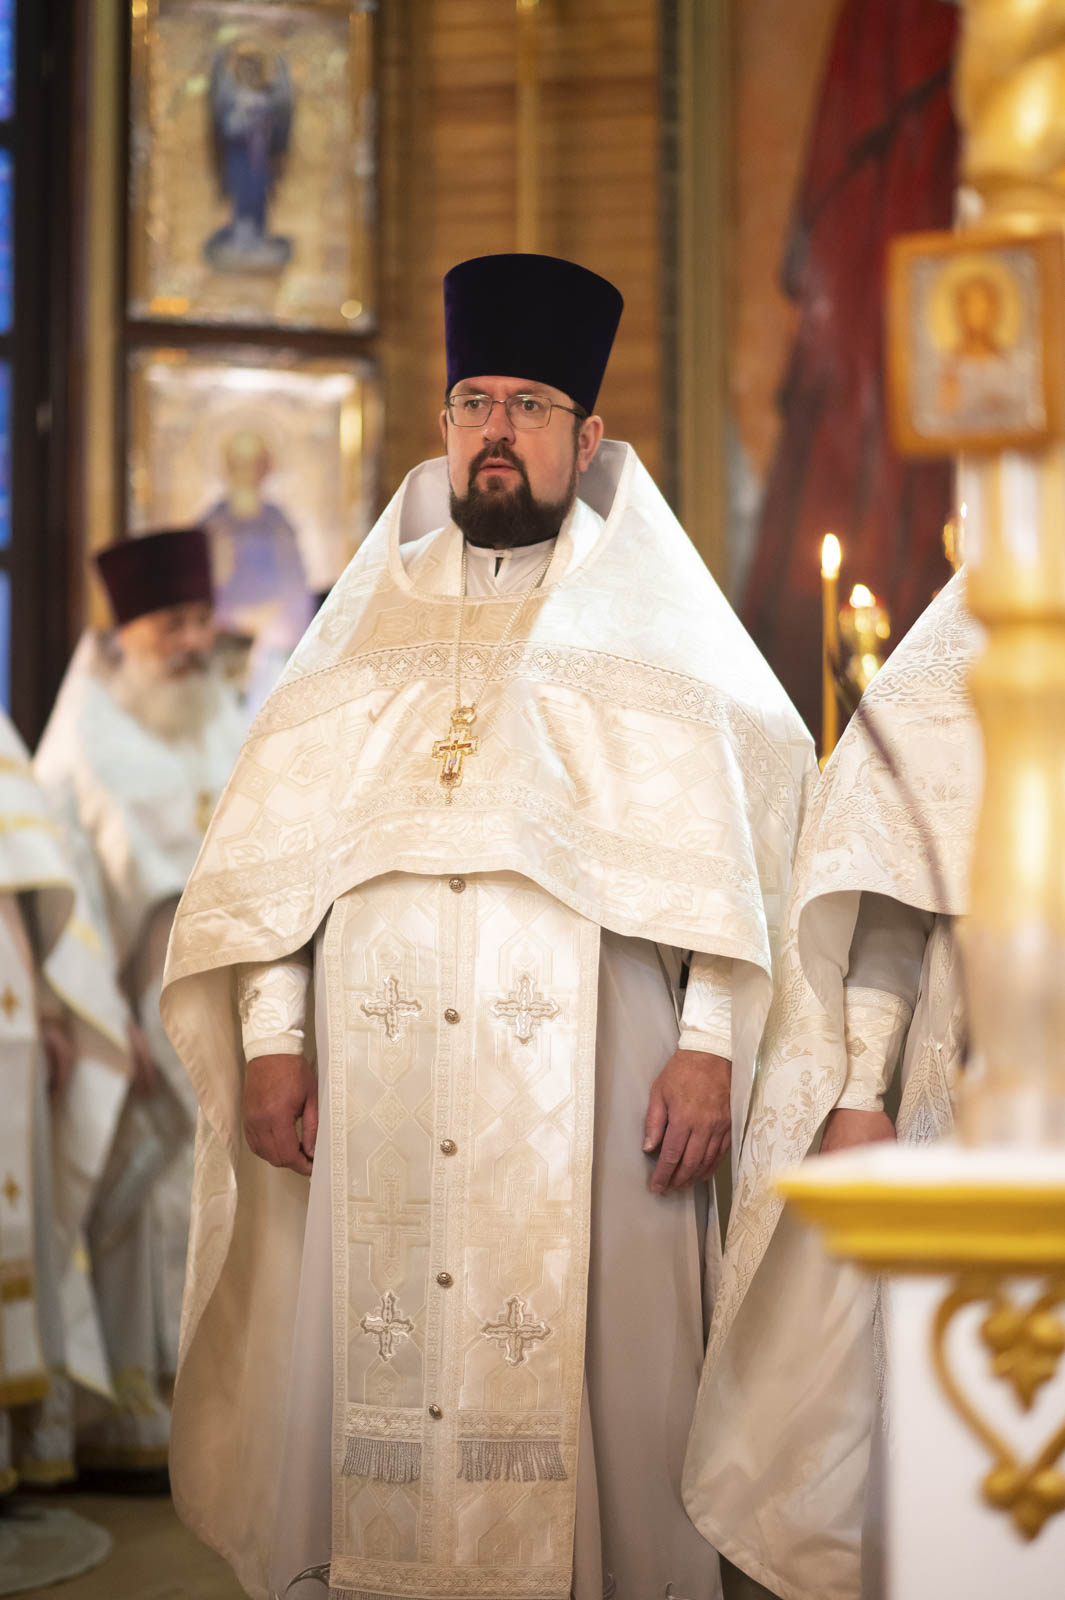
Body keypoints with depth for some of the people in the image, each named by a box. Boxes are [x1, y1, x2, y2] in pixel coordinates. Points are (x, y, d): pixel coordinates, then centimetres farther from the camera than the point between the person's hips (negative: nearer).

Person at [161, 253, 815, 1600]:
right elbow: (276, 834, 10)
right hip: (372, 1081, 2)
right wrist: (270, 1037, -1)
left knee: (580, 1384, -5)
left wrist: (710, 1044, -10)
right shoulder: (374, 621, 17)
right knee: (365, 1382, -1)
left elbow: (734, 830, 1)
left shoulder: (649, 625, 10)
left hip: (580, 1085, -2)